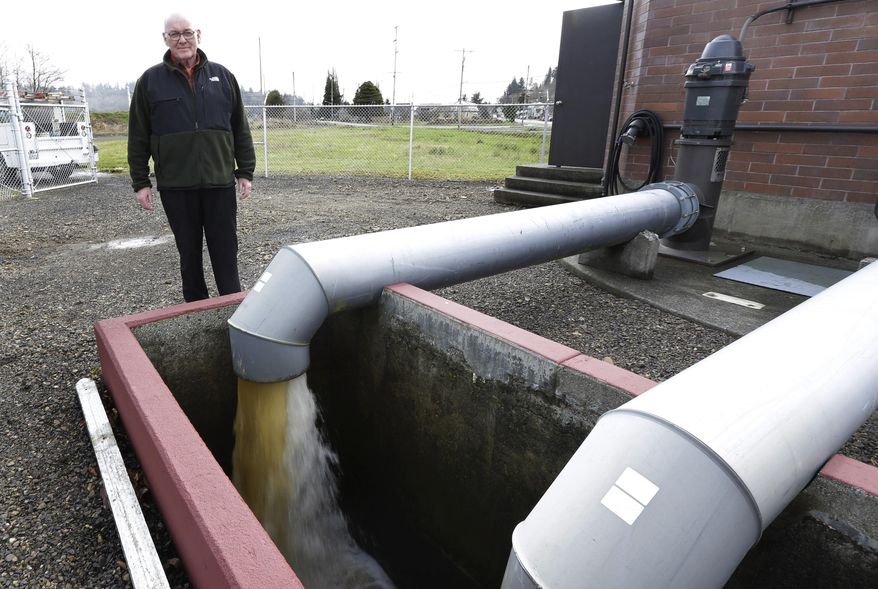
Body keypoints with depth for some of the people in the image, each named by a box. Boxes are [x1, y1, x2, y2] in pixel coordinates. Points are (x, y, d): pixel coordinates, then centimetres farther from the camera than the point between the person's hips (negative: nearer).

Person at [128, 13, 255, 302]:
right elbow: (138, 137, 6)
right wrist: (140, 182, 2)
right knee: (189, 252, 10)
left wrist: (246, 172, 5)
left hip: (220, 181, 0)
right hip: (176, 185, 0)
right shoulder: (150, 81, 5)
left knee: (226, 251, 3)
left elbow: (240, 129, 9)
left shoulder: (222, 76, 8)